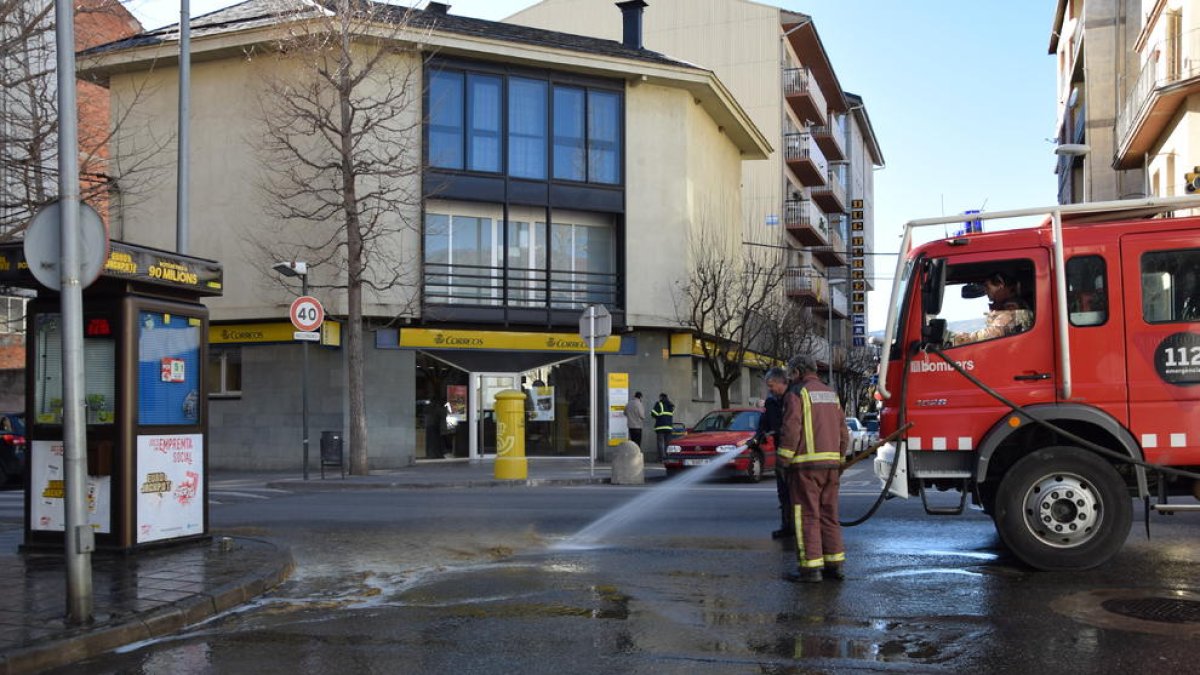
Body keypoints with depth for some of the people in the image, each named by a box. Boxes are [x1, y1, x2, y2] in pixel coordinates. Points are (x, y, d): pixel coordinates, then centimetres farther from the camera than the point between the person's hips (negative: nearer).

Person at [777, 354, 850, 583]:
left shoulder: (797, 393, -6)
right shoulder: (830, 394, 16)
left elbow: (791, 429, -15)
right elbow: (843, 432, 16)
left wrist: (784, 460, -8)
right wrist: (839, 460, 21)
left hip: (806, 464, -7)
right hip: (831, 463, 7)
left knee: (807, 515, -4)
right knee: (829, 514, 12)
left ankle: (811, 567, -5)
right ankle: (834, 564, 13)